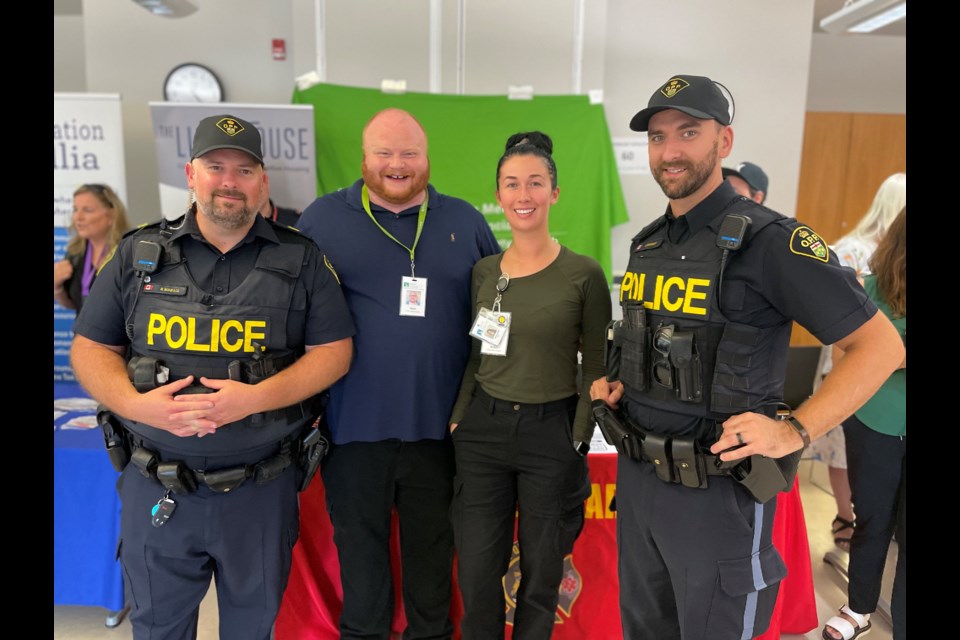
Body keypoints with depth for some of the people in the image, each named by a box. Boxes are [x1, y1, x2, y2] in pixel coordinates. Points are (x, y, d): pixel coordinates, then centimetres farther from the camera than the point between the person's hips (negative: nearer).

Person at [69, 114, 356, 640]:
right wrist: (136, 404, -16)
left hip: (261, 489, -1)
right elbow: (91, 348, 5)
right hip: (156, 488, 1)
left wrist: (255, 398, -20)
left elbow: (334, 351, -6)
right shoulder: (139, 253, 2)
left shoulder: (301, 259, -3)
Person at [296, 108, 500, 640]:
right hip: (355, 420, -1)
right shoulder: (322, 219, 1)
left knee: (433, 542, 17)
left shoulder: (465, 221, 6)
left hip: (440, 421, 2)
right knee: (359, 540, 15)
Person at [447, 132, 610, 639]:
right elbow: (475, 356, 11)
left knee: (541, 570, 13)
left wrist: (578, 440, -7)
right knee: (477, 570, 11)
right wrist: (457, 420, 5)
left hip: (551, 431, -3)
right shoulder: (483, 271, 4)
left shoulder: (584, 274, -7)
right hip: (483, 427, 3)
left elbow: (596, 369, -3)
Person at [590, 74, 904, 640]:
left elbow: (882, 345, -14)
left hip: (715, 489, -7)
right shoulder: (646, 244, 7)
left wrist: (795, 432, -24)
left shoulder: (768, 240, -16)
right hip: (635, 476, 7)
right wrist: (612, 383, 4)